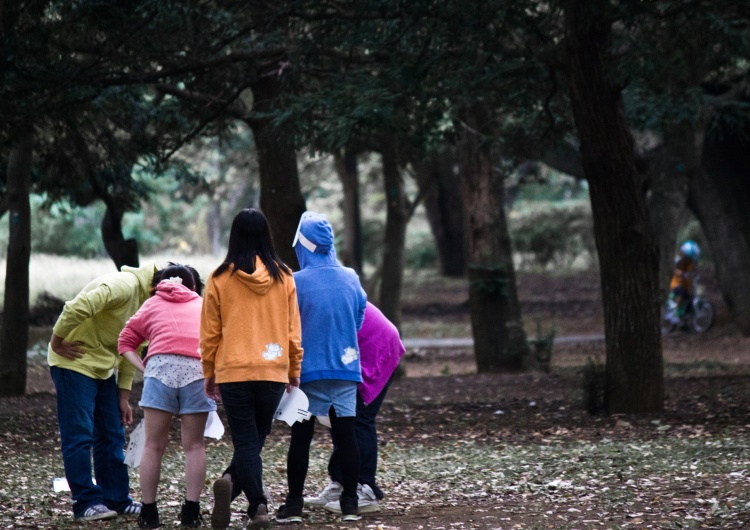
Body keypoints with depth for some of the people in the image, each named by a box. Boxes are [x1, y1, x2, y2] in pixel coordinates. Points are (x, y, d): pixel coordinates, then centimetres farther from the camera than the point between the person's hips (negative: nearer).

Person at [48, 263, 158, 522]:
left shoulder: (146, 299, 10)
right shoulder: (124, 286, -22)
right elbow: (77, 308, -33)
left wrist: (123, 396, 12)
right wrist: (57, 343, -21)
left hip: (104, 368, 10)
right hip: (75, 362, -10)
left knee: (112, 436, 9)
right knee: (79, 436, -8)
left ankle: (117, 500, 14)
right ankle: (86, 503, -6)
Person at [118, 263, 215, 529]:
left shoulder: (153, 304, 27)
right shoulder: (203, 305, 29)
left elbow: (126, 342, 19)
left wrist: (143, 368, 11)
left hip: (161, 366, 0)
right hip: (199, 368, 0)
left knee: (154, 445, 6)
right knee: (194, 445, 8)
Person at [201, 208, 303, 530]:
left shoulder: (220, 279, -2)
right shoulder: (283, 277, 2)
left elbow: (210, 332, 2)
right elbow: (293, 329, 6)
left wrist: (209, 374, 13)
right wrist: (295, 370, 17)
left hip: (233, 371, -1)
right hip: (274, 371, 1)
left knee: (246, 441, 2)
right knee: (255, 439, 13)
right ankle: (232, 483, -6)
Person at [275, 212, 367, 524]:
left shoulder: (296, 282, -12)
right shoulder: (351, 279, 1)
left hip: (309, 371, -3)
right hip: (346, 368, 3)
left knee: (301, 437, 4)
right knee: (346, 434, 7)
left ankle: (294, 504, 6)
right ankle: (350, 503, 8)